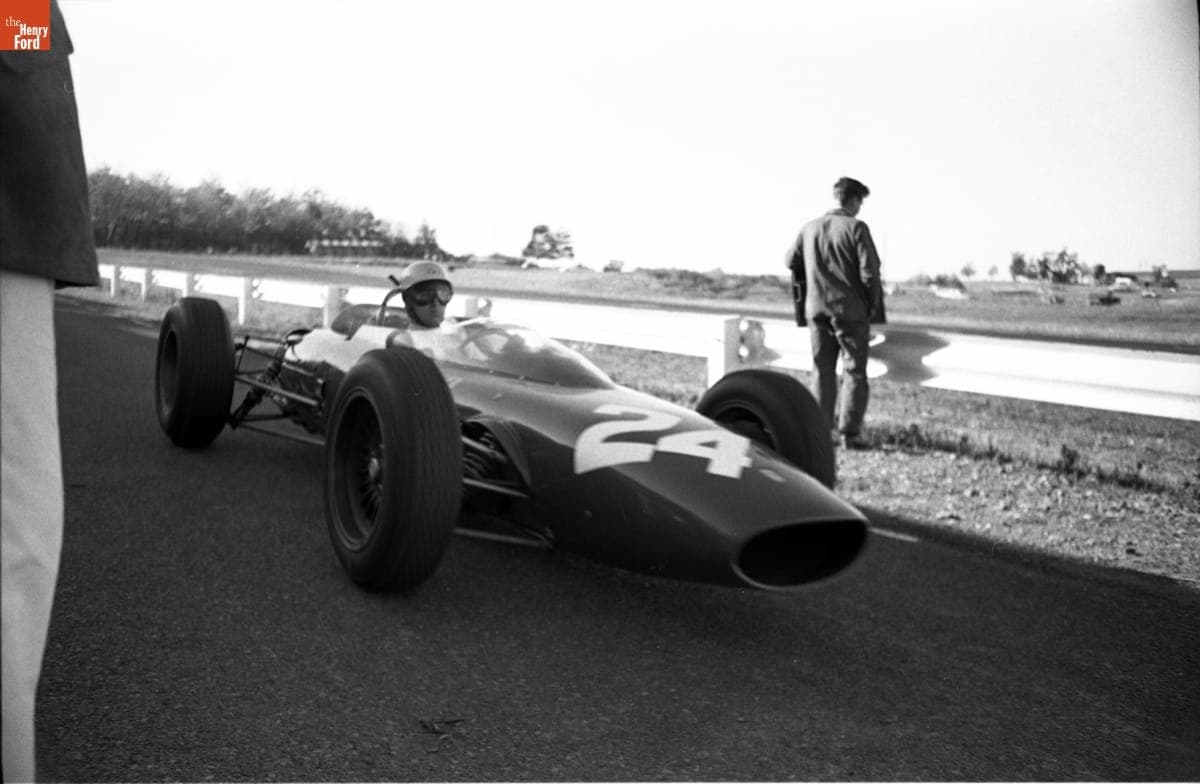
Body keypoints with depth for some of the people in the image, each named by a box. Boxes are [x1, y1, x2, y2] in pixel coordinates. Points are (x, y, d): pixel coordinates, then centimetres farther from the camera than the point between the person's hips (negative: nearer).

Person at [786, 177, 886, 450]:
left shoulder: (810, 227, 5)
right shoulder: (856, 228, -9)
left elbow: (792, 261, 12)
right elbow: (869, 271, -13)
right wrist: (873, 305, 0)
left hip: (817, 310, 4)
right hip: (851, 310, -4)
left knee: (823, 372, 13)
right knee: (854, 372, 5)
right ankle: (850, 432, 3)